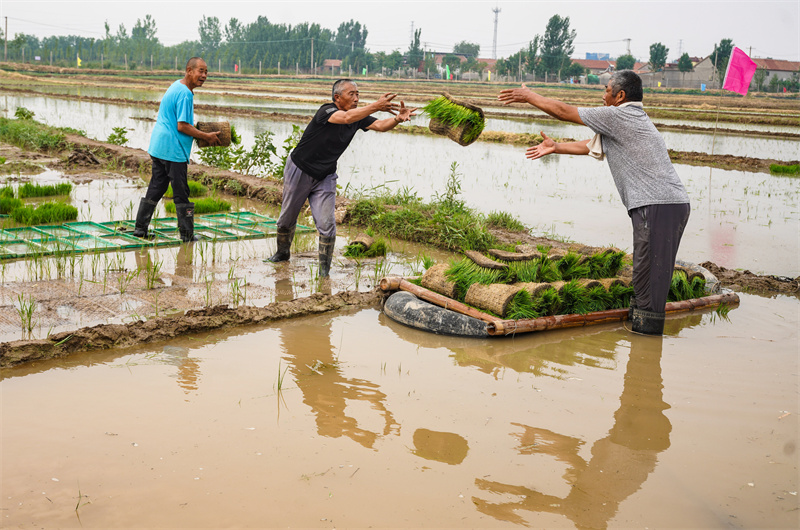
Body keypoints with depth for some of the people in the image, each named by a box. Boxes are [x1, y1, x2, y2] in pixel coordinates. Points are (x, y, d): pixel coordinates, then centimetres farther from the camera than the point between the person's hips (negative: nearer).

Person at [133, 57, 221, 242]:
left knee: (156, 188, 14)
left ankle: (140, 228, 17)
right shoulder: (185, 94, -17)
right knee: (181, 192, -2)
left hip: (157, 147, 10)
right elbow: (182, 126, -20)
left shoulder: (175, 86, 15)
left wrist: (196, 129, 20)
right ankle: (187, 234, 5)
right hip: (173, 150, -10)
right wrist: (207, 137, -12)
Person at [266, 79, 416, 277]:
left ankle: (324, 270, 3)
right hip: (299, 171, -4)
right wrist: (376, 106, -53)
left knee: (327, 225, -10)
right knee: (287, 218, 13)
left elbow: (380, 125, -19)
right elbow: (346, 117, -44)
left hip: (325, 178, 4)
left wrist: (398, 119, -40)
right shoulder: (326, 111, -25)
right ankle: (282, 253, 39)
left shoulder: (358, 117, -6)